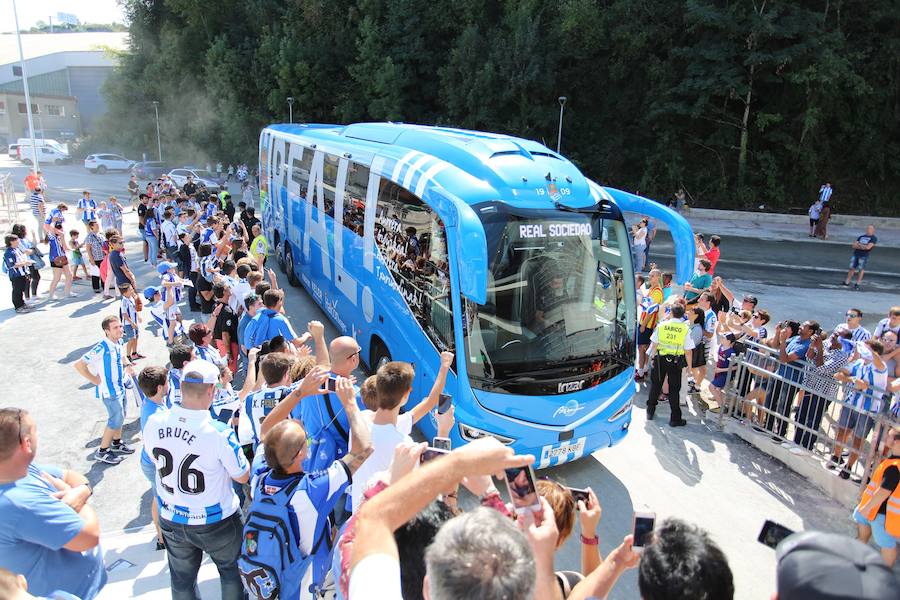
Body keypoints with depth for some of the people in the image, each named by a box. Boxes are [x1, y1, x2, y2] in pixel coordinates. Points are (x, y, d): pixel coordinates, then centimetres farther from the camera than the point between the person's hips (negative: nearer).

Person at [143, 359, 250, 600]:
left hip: (171, 519, 4)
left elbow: (155, 460, 4)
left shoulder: (153, 423, -17)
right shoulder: (219, 433, -32)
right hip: (215, 523, -4)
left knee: (182, 579, 26)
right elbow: (242, 476, -17)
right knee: (231, 570, 23)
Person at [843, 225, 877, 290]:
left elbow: (868, 247, -12)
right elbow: (854, 245, 9)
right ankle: (847, 282, 6)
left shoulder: (874, 238, 1)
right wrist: (863, 247, -6)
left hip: (864, 256, -5)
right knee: (851, 268, 2)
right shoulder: (861, 236, 18)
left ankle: (857, 284, 2)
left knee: (861, 269, -3)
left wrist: (859, 245, 1)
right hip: (855, 254, 5)